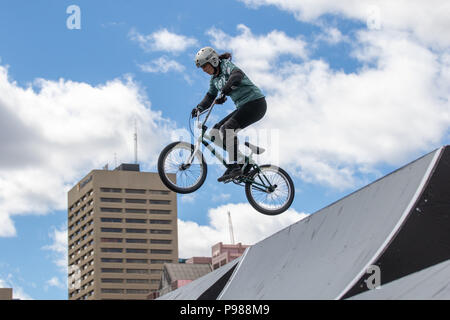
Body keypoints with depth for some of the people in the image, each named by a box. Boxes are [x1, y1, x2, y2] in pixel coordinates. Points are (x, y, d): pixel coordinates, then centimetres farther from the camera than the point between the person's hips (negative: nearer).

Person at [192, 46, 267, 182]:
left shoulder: (227, 65, -13)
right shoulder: (214, 78, 13)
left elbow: (237, 75, -35)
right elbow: (210, 96, 24)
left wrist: (224, 92, -48)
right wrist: (199, 108, 7)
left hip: (256, 103, -9)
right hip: (243, 107, 9)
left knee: (226, 129, -25)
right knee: (215, 132, 1)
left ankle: (235, 167, -24)